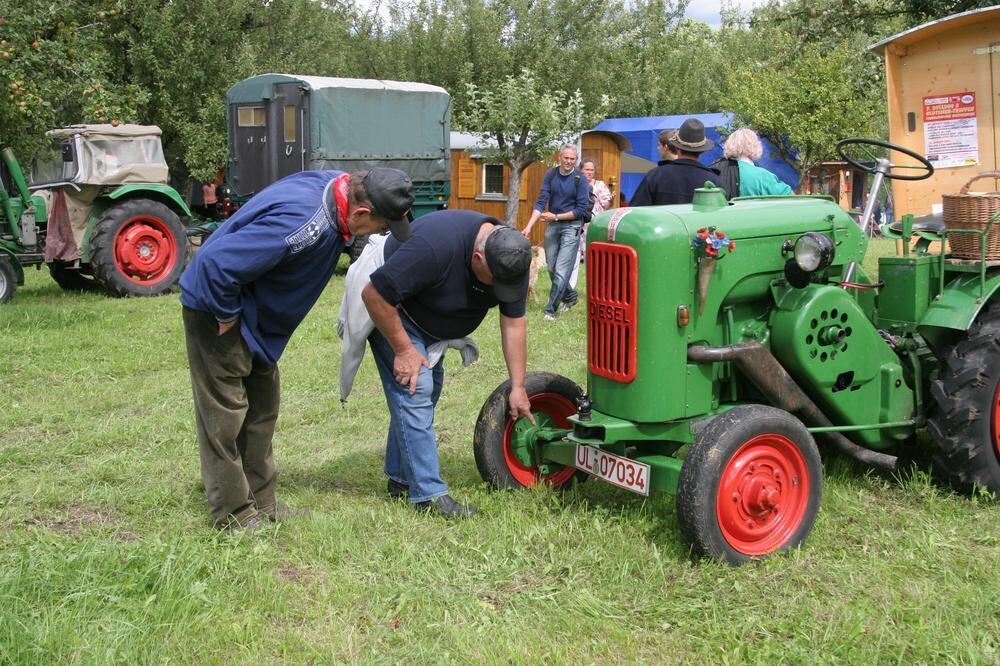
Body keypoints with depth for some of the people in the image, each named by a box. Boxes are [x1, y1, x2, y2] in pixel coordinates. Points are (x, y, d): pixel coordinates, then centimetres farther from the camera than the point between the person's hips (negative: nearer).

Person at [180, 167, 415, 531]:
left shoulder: (338, 185, -8)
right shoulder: (302, 223, -36)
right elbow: (217, 262, -36)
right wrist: (227, 318, -22)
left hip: (256, 317, 10)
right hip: (216, 309, -10)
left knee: (262, 408, 15)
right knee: (226, 414, 0)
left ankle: (261, 503, 27)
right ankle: (235, 515, 12)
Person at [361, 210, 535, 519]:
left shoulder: (511, 258, -20)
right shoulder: (435, 247, -41)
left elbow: (513, 322, -11)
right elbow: (374, 295, -34)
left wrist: (518, 387, -12)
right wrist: (403, 350, -27)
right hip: (389, 310, -8)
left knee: (428, 391, 12)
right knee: (414, 390, -17)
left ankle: (401, 478, 24)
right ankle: (428, 493, -15)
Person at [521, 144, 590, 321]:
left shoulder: (580, 179, -10)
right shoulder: (550, 175, 0)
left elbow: (582, 209, -12)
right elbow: (541, 201, -5)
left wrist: (556, 216, -17)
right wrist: (529, 226, -16)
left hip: (571, 226, -5)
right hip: (552, 226, 5)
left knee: (561, 270, -10)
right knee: (551, 268, 13)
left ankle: (551, 309, -4)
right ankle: (570, 296, 34)